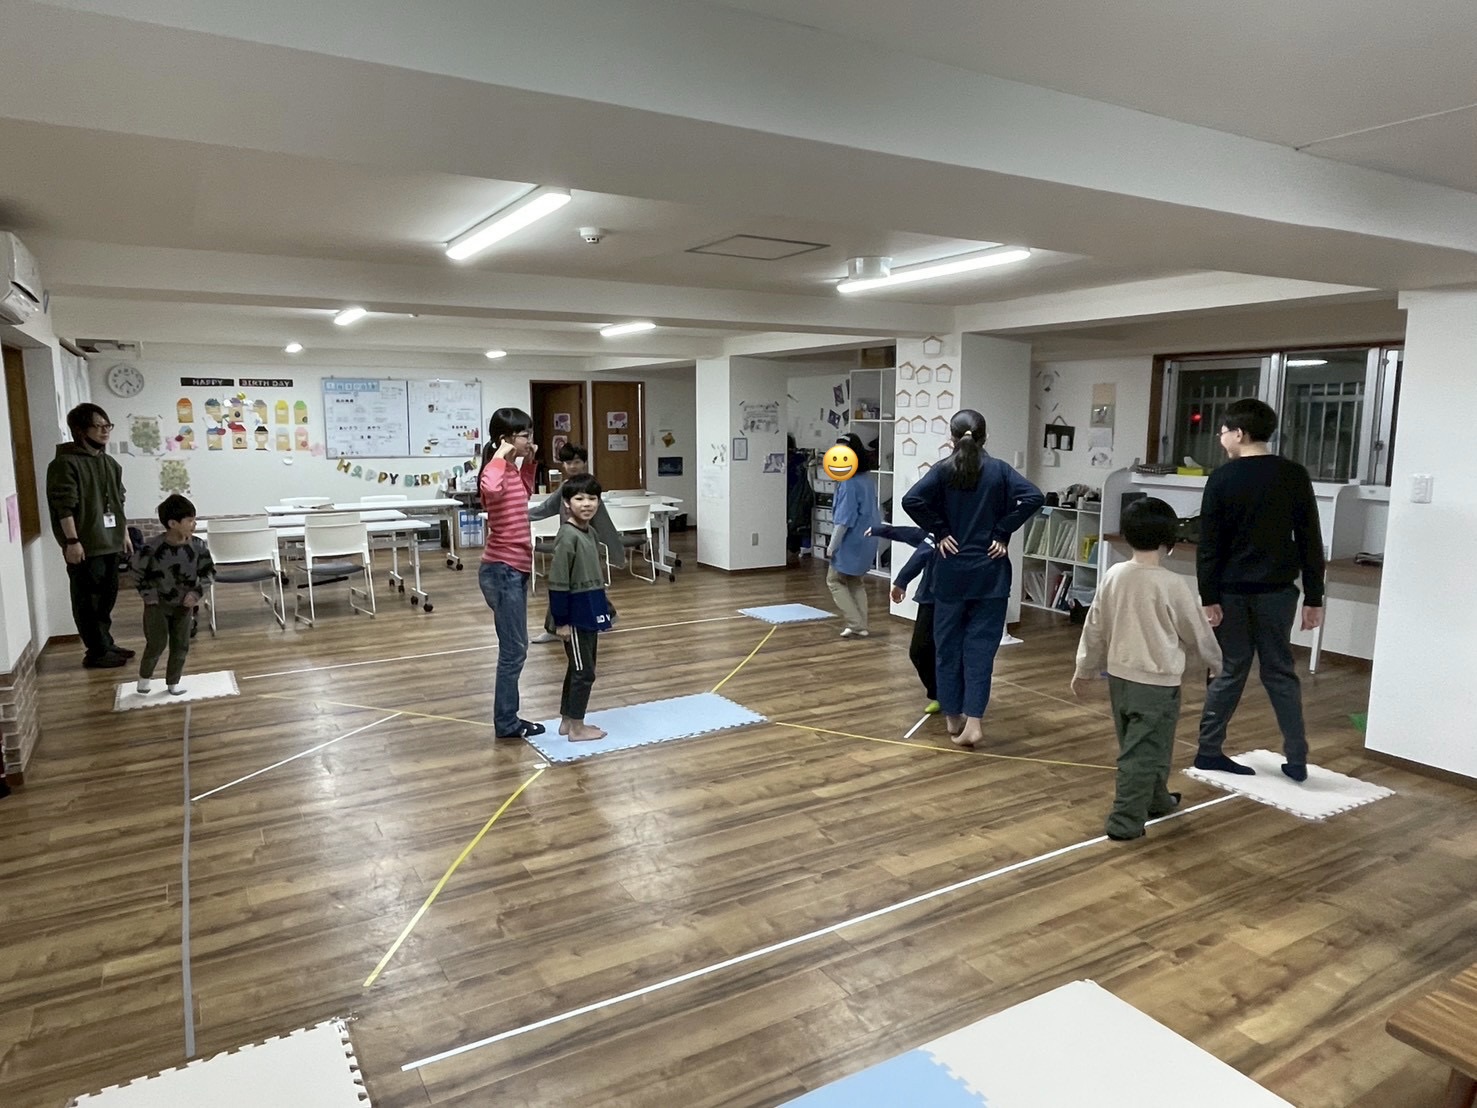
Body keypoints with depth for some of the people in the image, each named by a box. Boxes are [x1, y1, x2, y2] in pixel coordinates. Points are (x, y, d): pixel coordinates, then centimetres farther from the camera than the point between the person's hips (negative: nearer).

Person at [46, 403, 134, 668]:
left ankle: (106, 644, 26)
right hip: (85, 546, -8)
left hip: (109, 543, 8)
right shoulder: (66, 463, -11)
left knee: (107, 596, 15)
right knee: (89, 600, 0)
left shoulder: (110, 463, 14)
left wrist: (124, 533, 20)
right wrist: (72, 541, -20)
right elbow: (64, 506, -16)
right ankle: (96, 652, 6)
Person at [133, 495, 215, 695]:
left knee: (181, 645, 5)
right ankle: (145, 676, 23)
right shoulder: (152, 548, -20)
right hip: (158, 603, -3)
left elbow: (209, 572, -2)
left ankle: (173, 681, 22)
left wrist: (196, 592, -13)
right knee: (157, 643, -3)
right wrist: (149, 597, -10)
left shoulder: (198, 546, -13)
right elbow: (139, 573, -6)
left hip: (184, 604, 3)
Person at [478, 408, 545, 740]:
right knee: (513, 650, -2)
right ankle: (506, 723, 10)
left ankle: (509, 718, 25)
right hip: (503, 570, -10)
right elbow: (490, 488, -44)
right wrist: (500, 457, -28)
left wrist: (528, 462, 16)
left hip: (515, 569, 10)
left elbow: (526, 494, 31)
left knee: (516, 648, 15)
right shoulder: (496, 469, -18)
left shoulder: (511, 469, 9)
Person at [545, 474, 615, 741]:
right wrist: (561, 621, -19)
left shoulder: (590, 532, 8)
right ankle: (576, 728, 12)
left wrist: (603, 609, 19)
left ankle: (567, 720, 30)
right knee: (584, 671, 0)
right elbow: (558, 584, -20)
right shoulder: (568, 536, -20)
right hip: (574, 614, -9)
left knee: (578, 668, 17)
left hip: (589, 612, 9)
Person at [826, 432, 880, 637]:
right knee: (855, 583, 20)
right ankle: (862, 626, 18)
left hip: (852, 541, -8)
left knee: (834, 580, 8)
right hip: (867, 540, 8)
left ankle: (855, 624, 1)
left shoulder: (848, 482, -21)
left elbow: (844, 519, -21)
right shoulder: (869, 479, 6)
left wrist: (833, 545, -15)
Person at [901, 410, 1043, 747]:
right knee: (980, 646, 2)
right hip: (990, 572, 0)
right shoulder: (999, 470, 0)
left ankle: (953, 718, 19)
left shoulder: (943, 470, -2)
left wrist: (939, 531, -7)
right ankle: (972, 722, -5)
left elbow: (911, 500, -17)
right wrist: (1002, 533, -7)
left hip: (951, 572, 0)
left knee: (949, 645, 11)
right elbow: (1034, 498, -13)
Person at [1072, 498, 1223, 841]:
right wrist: (1217, 663, 16)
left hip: (1120, 675, 6)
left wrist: (1085, 669, 17)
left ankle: (1156, 799, 40)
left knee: (1138, 745, 22)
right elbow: (1197, 631, -3)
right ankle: (1125, 821, 2)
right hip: (1158, 681, -6)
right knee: (1143, 752, 1)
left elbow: (1095, 626, 6)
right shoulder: (1173, 584, -15)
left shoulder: (1113, 576, -1)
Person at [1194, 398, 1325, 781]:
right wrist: (1314, 597, 5)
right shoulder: (1295, 475, -1)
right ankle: (1297, 760, 11)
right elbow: (1311, 542, 0)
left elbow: (1208, 545, -8)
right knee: (1280, 672, 10)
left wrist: (1209, 598, -4)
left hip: (1232, 590, -1)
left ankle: (1208, 750, 13)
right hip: (1276, 590, 1)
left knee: (1230, 670, 9)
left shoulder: (1222, 478, -6)